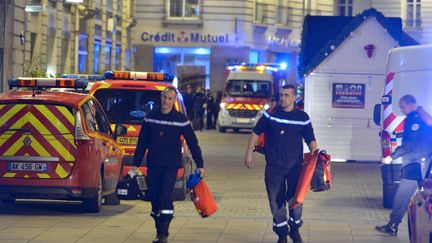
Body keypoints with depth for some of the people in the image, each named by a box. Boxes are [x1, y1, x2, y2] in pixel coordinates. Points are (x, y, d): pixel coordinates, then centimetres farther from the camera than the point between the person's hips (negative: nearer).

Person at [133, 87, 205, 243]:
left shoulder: (181, 119, -2)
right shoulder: (150, 118, 5)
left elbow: (192, 143, 2)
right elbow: (142, 143, 11)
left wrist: (200, 165, 0)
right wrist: (135, 164, 9)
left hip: (171, 165, -3)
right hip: (153, 165, 3)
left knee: (165, 197, -14)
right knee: (154, 198, 5)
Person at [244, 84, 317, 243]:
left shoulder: (302, 117, 1)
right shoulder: (270, 114, 0)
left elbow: (310, 139, 5)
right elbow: (256, 132, 6)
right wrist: (249, 152, 2)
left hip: (295, 166, 0)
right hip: (274, 167, 0)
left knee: (296, 200, 5)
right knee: (276, 201, 4)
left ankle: (295, 230, 26)